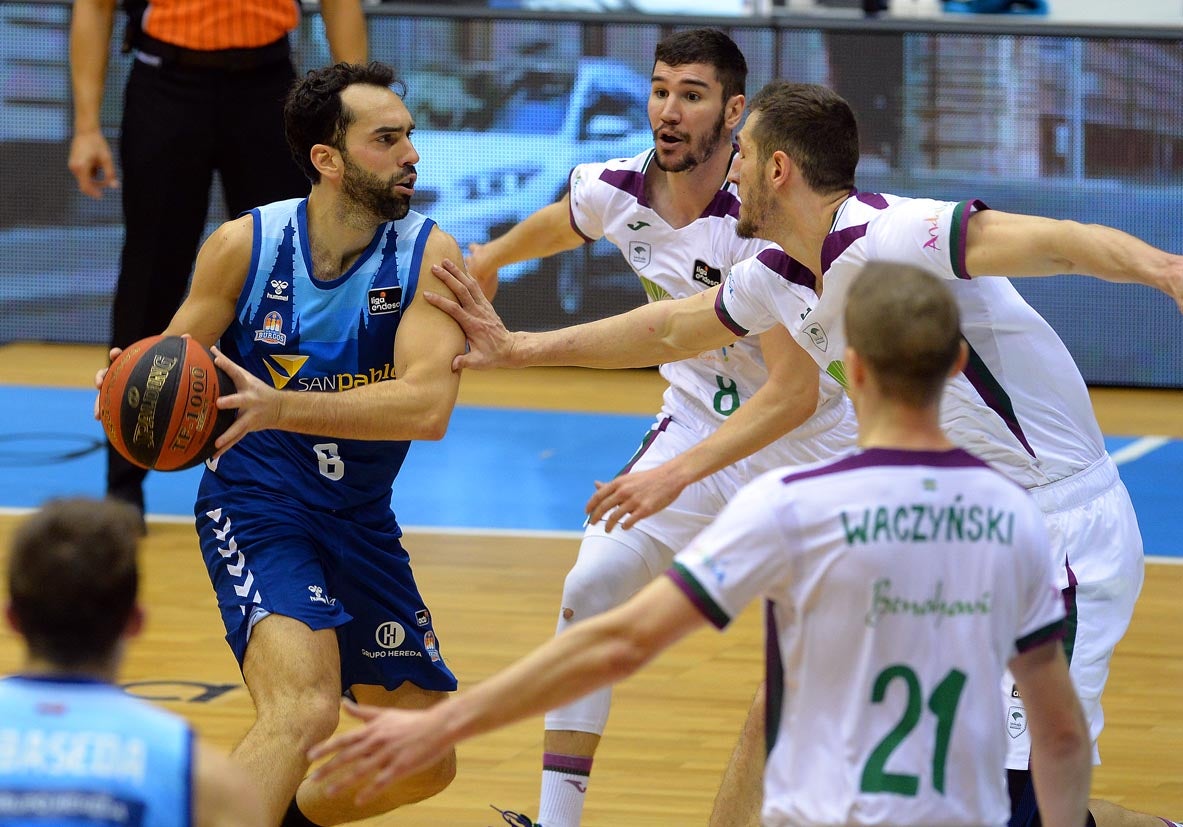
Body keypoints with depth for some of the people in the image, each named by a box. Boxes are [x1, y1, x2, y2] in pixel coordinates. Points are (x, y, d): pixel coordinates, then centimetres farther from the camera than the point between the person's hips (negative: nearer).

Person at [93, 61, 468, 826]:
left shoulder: (429, 255, -11)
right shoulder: (244, 245, -11)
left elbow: (428, 406, -25)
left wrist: (279, 407, -38)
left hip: (362, 518, 4)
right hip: (258, 505, -4)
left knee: (426, 765, 13)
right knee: (305, 713, -30)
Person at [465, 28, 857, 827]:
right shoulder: (614, 191, -14)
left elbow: (796, 392, -34)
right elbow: (558, 225, 14)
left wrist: (681, 473, -42)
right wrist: (490, 260, 33)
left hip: (809, 439, -4)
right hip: (701, 420, 5)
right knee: (594, 585, -13)